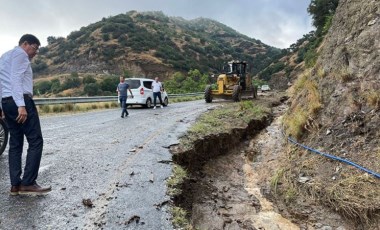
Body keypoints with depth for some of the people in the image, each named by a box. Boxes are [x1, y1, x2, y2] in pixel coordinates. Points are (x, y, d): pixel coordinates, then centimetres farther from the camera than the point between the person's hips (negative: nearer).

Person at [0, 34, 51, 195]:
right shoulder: (20, 53, -1)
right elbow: (16, 79, -15)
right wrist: (21, 105, -24)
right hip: (20, 101, -10)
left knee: (15, 143, 7)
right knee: (35, 141, -9)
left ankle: (15, 185, 7)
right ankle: (27, 183, -11)